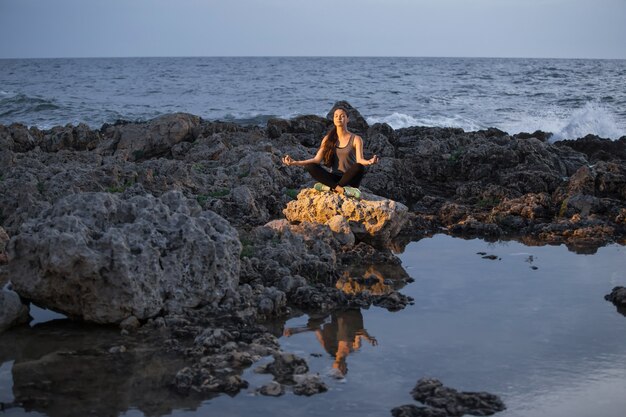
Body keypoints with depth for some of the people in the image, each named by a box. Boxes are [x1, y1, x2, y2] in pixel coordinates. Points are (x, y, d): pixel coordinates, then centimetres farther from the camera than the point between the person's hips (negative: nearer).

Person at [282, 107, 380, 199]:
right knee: (310, 167, -23)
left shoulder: (356, 139, 1)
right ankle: (341, 189, -36)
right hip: (334, 178, 3)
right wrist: (295, 162, -14)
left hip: (350, 180, -2)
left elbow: (359, 160, -13)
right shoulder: (328, 139, 10)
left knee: (359, 167, -35)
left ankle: (330, 187, -27)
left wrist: (369, 162, -38)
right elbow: (317, 159, 0)